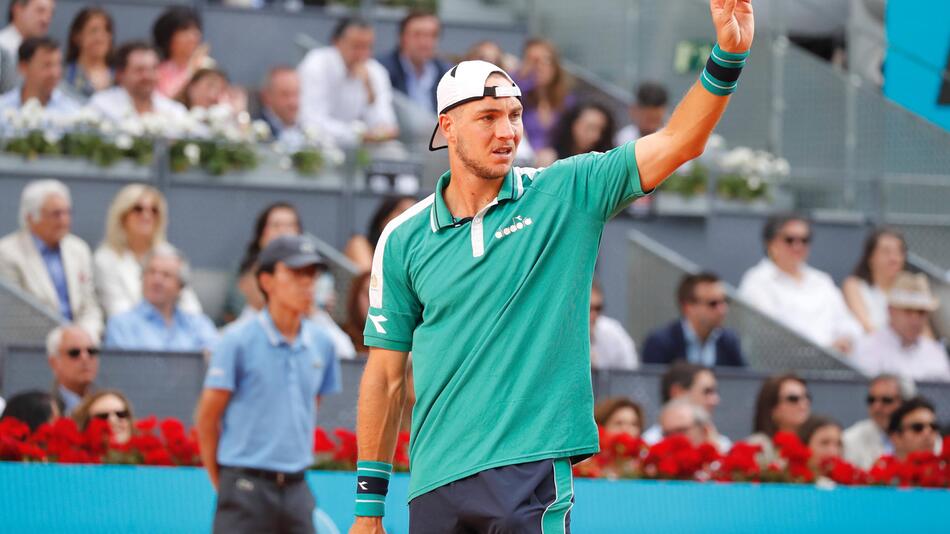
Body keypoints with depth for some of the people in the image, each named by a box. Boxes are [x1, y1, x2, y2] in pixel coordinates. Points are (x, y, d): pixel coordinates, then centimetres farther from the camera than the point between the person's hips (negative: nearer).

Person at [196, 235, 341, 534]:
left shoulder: (321, 345, 8)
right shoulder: (239, 342, -6)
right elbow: (208, 417, -2)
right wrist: (221, 482, 1)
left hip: (296, 488, 5)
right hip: (247, 488, -5)